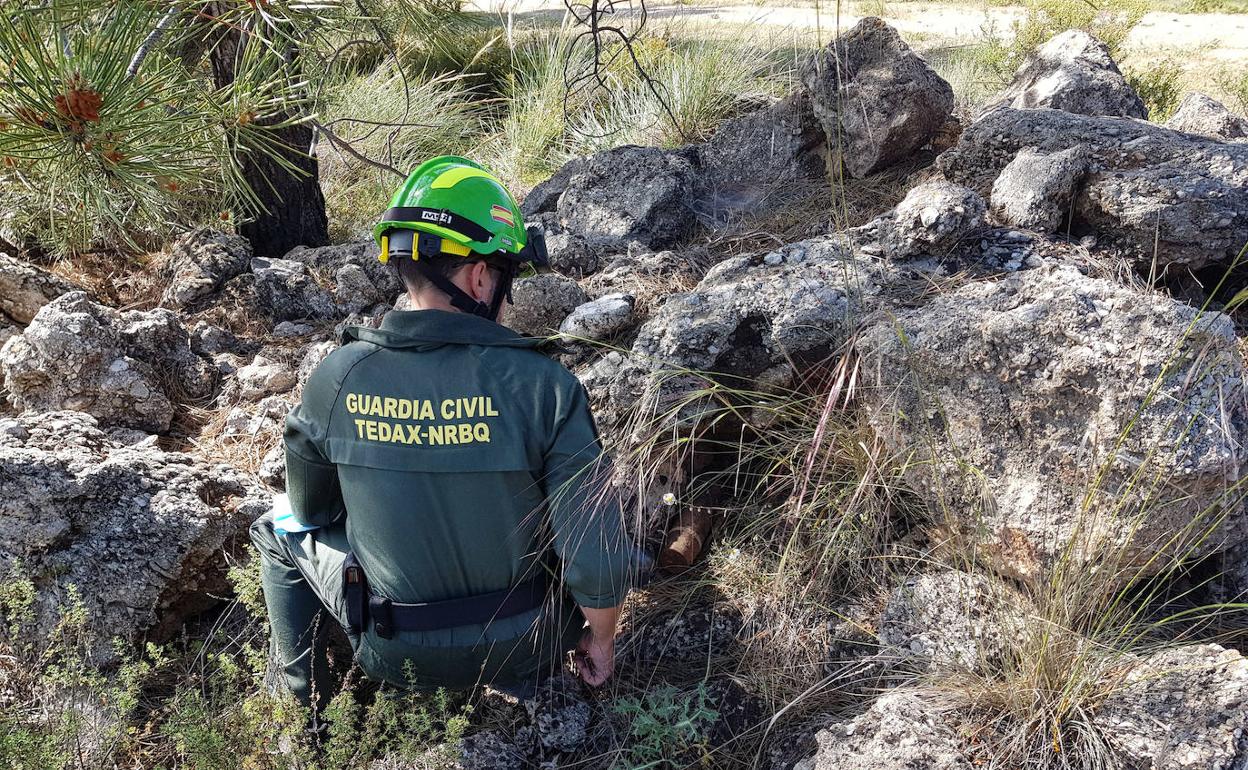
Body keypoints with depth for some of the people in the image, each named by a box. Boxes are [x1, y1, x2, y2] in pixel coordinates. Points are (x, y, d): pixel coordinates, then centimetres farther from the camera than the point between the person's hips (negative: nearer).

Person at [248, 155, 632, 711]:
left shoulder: (334, 380, -15)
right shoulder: (544, 386, -23)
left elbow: (311, 508, 3)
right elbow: (596, 559, -21)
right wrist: (601, 639, 0)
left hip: (393, 656, 2)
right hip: (523, 649, -1)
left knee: (279, 530, 27)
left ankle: (303, 689, 39)